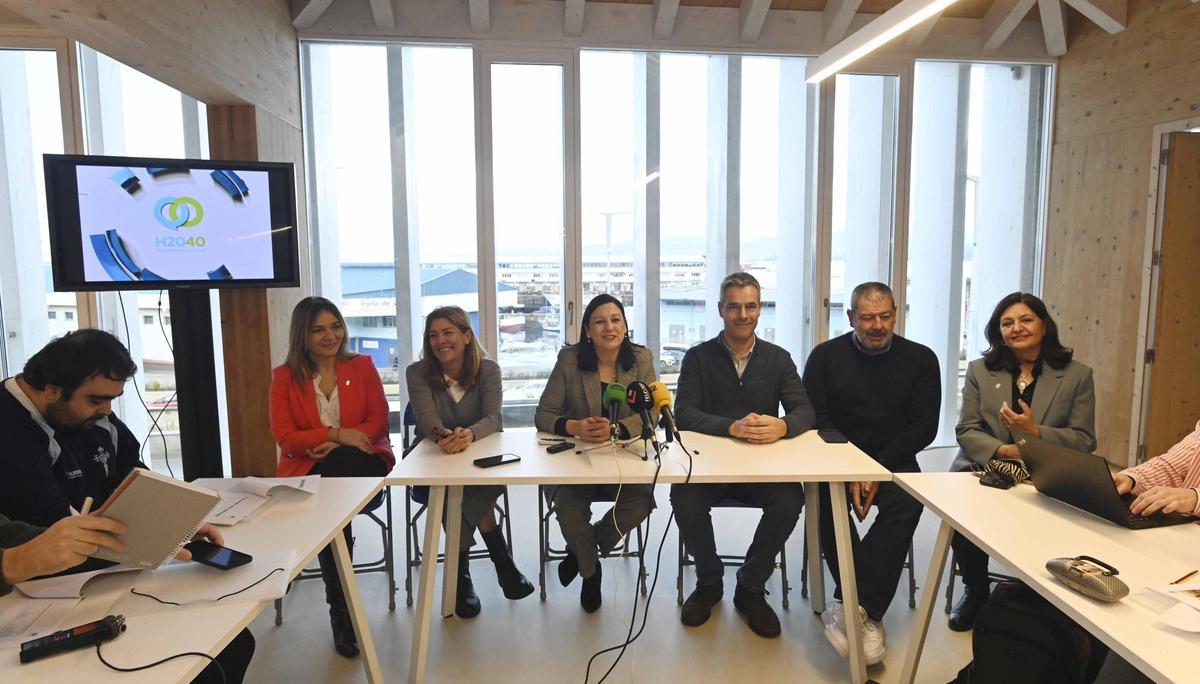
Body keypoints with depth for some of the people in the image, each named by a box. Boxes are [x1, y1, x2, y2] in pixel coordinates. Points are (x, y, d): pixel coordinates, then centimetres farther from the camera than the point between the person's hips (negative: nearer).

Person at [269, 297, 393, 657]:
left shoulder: (362, 366, 8)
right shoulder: (284, 376, 6)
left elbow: (378, 423, 2)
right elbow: (285, 438, -1)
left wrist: (335, 446, -15)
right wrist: (338, 433, -16)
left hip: (361, 465, 0)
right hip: (308, 470, 0)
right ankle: (341, 609, -11)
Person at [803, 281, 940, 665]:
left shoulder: (920, 359, 5)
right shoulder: (826, 356, 2)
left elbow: (924, 427, 0)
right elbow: (816, 420, -3)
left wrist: (878, 469, -13)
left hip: (894, 461, 1)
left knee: (907, 502, -30)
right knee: (826, 495, -31)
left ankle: (851, 606, -27)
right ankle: (867, 612, -25)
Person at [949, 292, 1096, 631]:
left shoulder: (1077, 375, 7)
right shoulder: (980, 370, 10)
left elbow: (1084, 440, 2)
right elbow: (966, 430, 3)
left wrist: (1035, 431, -16)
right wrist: (1003, 450, -16)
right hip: (984, 469, 1)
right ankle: (975, 590, -1)